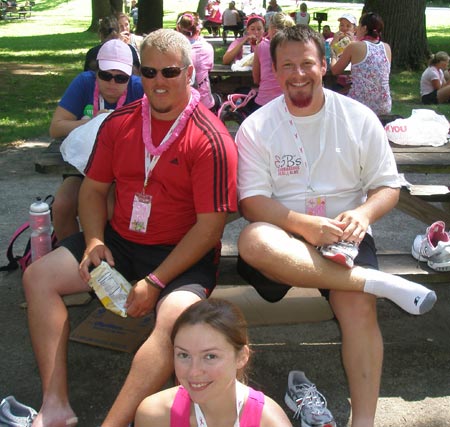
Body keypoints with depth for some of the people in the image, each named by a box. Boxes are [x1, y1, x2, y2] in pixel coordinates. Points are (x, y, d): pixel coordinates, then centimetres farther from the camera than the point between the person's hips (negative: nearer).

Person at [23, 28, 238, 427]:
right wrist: (94, 241, -8)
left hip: (182, 253, -5)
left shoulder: (211, 139, -15)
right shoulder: (119, 123, 3)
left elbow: (210, 225, -17)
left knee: (176, 319, -35)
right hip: (120, 239, 6)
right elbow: (94, 188, 11)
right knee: (38, 276, -6)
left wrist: (155, 282, -20)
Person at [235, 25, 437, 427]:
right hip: (284, 236, 0)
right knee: (253, 241, -35)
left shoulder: (360, 118, 4)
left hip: (343, 235, 1)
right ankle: (378, 281, -31)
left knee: (358, 303, -28)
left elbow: (388, 186, 6)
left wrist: (363, 214, -17)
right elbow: (252, 201, -7)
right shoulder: (257, 126, 0)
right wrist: (305, 225, -24)